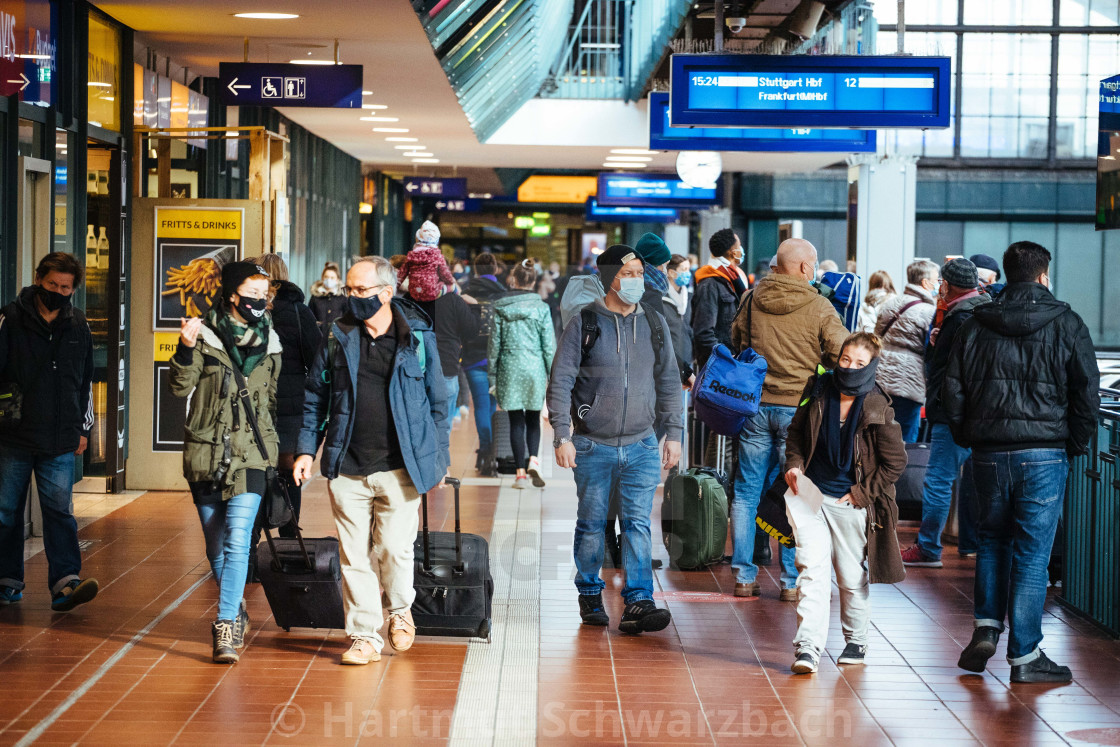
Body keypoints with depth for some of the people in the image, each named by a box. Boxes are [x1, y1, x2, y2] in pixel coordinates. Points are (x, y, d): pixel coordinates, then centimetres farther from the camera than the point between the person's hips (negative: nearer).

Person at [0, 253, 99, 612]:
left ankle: (65, 582, -12)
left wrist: (83, 428, 17)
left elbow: (85, 380, 18)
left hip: (60, 440, 1)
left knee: (59, 510, -6)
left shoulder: (78, 326, 10)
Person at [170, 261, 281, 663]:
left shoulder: (269, 342, 8)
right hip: (206, 455, 0)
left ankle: (226, 626, -15)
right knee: (216, 548, 10)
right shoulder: (206, 335, -2)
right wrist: (185, 349, -26)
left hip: (250, 456, 1)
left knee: (237, 541, -15)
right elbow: (181, 387, -10)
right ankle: (236, 612, 31)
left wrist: (275, 446, 20)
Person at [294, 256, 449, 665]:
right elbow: (315, 397, 10)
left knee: (395, 550, -1)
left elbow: (437, 401, 6)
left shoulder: (418, 336, 0)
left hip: (400, 467, -2)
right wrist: (307, 448, 2)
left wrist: (439, 458, 6)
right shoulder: (338, 336, 5)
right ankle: (364, 636, 14)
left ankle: (400, 609, 28)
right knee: (354, 555, 3)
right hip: (347, 468, 2)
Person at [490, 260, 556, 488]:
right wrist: (552, 375, 6)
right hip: (535, 370, 0)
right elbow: (549, 345, -2)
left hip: (509, 370, 0)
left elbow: (494, 343, 1)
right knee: (533, 418, 14)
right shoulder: (541, 308, -3)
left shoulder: (500, 308, -2)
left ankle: (521, 472, 3)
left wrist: (493, 376, 9)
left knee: (516, 421, 5)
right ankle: (533, 459, -8)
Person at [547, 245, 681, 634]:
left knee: (638, 523, -6)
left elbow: (669, 382, 14)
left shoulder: (653, 324, 7)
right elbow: (560, 382, -5)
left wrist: (673, 433, 8)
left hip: (641, 445, 2)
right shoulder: (584, 324, -4)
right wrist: (562, 436, -13)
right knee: (592, 524, 7)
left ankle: (638, 602, -8)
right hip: (593, 445, -2)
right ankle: (590, 594, 22)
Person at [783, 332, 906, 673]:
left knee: (852, 576, 9)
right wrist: (794, 464, 0)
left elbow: (895, 462, -6)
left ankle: (856, 640, 30)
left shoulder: (878, 411, -11)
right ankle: (808, 646, -13)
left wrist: (861, 493, -7)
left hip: (851, 503, -2)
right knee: (812, 568, -10)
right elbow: (797, 431, 16)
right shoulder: (819, 393, -1)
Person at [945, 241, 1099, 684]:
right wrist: (1077, 443, 9)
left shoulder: (975, 327, 5)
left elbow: (952, 392, 7)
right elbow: (1087, 390, -2)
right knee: (1032, 552, 1)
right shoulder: (1065, 325, -2)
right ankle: (1024, 656, 3)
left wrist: (968, 439, 17)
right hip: (1043, 455, -3)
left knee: (992, 539, 21)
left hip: (988, 453, 3)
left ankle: (986, 627, 9)